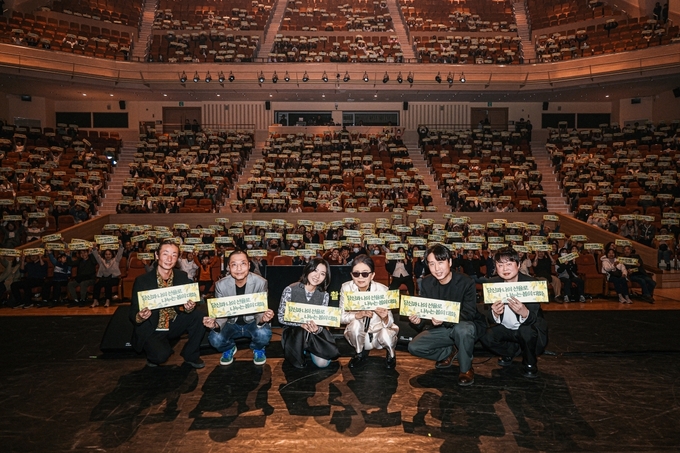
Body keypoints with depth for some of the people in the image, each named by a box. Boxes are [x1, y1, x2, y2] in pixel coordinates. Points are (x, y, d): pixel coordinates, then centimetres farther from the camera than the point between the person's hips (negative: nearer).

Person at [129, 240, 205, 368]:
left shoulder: (182, 277, -5)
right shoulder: (142, 281, -14)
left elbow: (187, 303, -3)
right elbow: (133, 313, -11)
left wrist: (189, 308, -27)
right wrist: (140, 317, -35)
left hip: (174, 325, 4)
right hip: (151, 329, -4)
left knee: (197, 315, -22)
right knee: (162, 354, -31)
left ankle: (191, 355, 0)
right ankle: (152, 357, 8)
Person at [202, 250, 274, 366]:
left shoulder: (260, 282, -19)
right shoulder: (221, 285, -15)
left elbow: (260, 311, -14)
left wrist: (263, 318, -40)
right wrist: (215, 324, -34)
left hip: (252, 322, -1)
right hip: (231, 323, 1)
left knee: (264, 334, -33)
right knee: (214, 339, -27)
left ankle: (258, 349, 7)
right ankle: (229, 348, 13)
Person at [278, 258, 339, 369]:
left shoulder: (324, 295, -3)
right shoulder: (290, 290, -12)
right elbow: (281, 318, -10)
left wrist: (317, 329, -27)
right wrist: (301, 324, -26)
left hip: (315, 333, 2)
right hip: (293, 332, -2)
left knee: (323, 362, -19)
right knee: (301, 332, -36)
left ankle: (309, 350, 15)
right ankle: (304, 350, 1)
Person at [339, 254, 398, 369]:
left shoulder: (382, 289, -19)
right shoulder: (346, 288, -16)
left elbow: (389, 322, -18)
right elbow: (341, 317, -15)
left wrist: (385, 317, -42)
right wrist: (358, 315, -35)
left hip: (378, 331, 0)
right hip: (358, 335, 0)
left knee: (386, 334, -32)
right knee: (356, 323, -30)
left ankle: (391, 353, 5)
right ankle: (360, 354, -1)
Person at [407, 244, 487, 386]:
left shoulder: (466, 282, -21)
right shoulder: (427, 283, -7)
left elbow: (468, 314, -26)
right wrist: (418, 320, -30)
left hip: (468, 326, -4)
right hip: (442, 329, 5)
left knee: (462, 328, -40)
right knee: (414, 347, -14)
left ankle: (466, 368, -11)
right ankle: (447, 353, 15)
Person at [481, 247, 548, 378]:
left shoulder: (531, 283, -21)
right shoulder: (493, 283, -11)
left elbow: (533, 319, -25)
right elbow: (491, 319, -11)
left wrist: (524, 312, -50)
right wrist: (495, 314, -37)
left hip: (530, 329, -4)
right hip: (506, 329, 4)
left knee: (526, 331, -35)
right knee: (486, 338, -21)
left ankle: (530, 363, -3)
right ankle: (512, 352, 12)